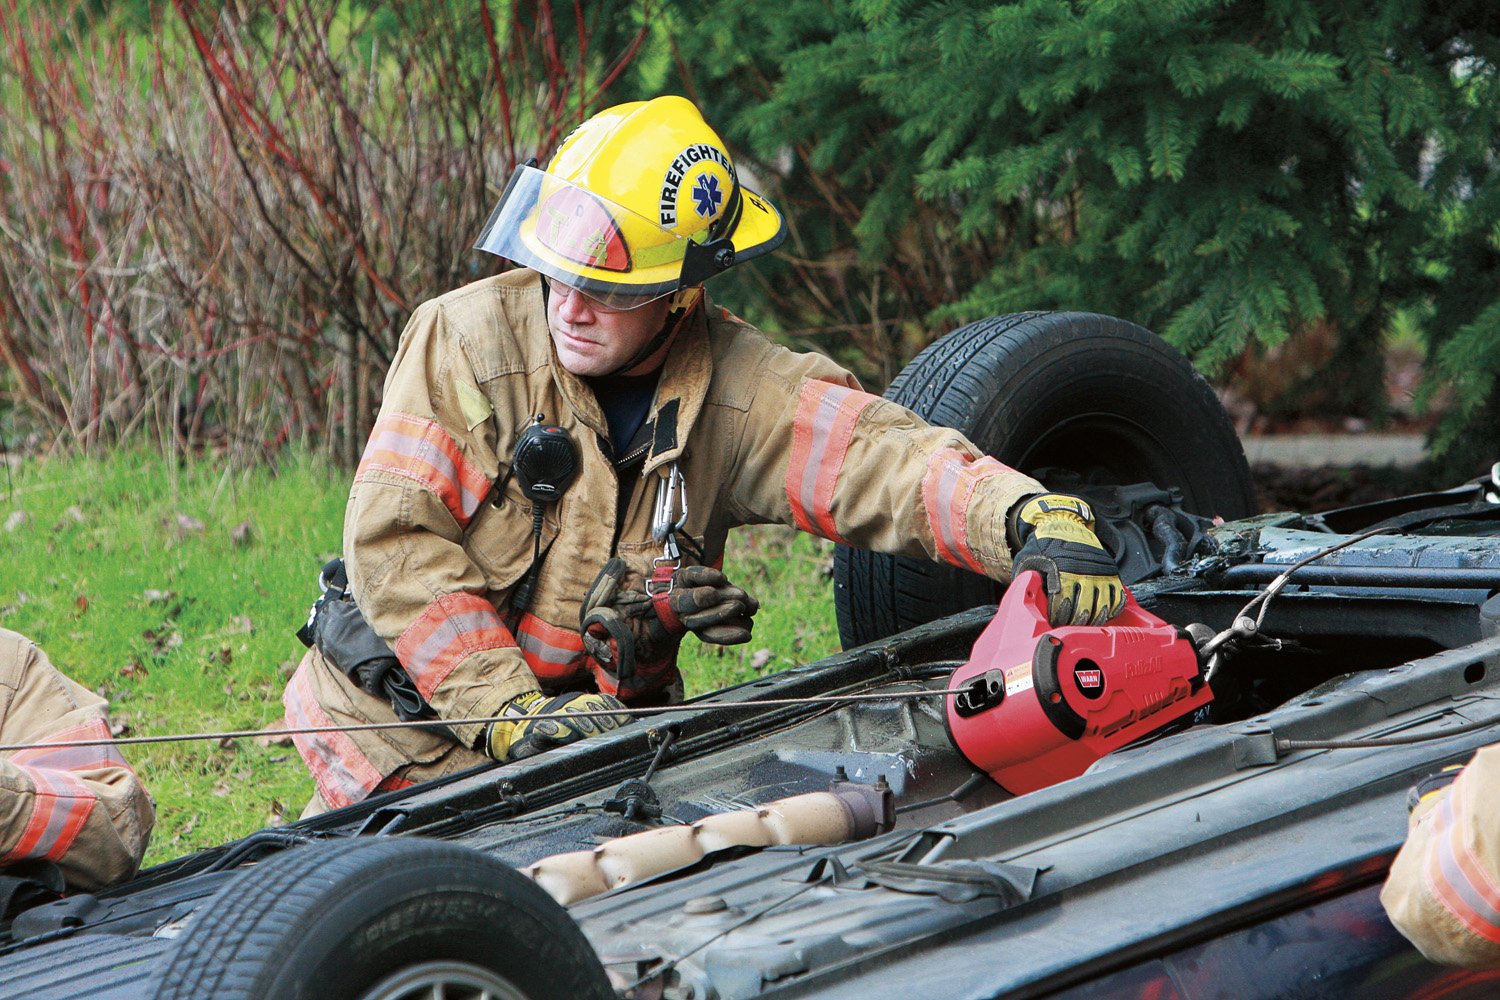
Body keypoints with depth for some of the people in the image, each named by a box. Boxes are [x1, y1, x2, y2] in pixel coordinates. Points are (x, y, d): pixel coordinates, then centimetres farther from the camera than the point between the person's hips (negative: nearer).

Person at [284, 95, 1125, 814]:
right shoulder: (466, 340, -14)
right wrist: (510, 710, -24)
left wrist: (1030, 518, -41)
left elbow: (877, 458, -21)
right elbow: (395, 537, -17)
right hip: (413, 725, -2)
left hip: (605, 733, 2)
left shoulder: (738, 387, -8)